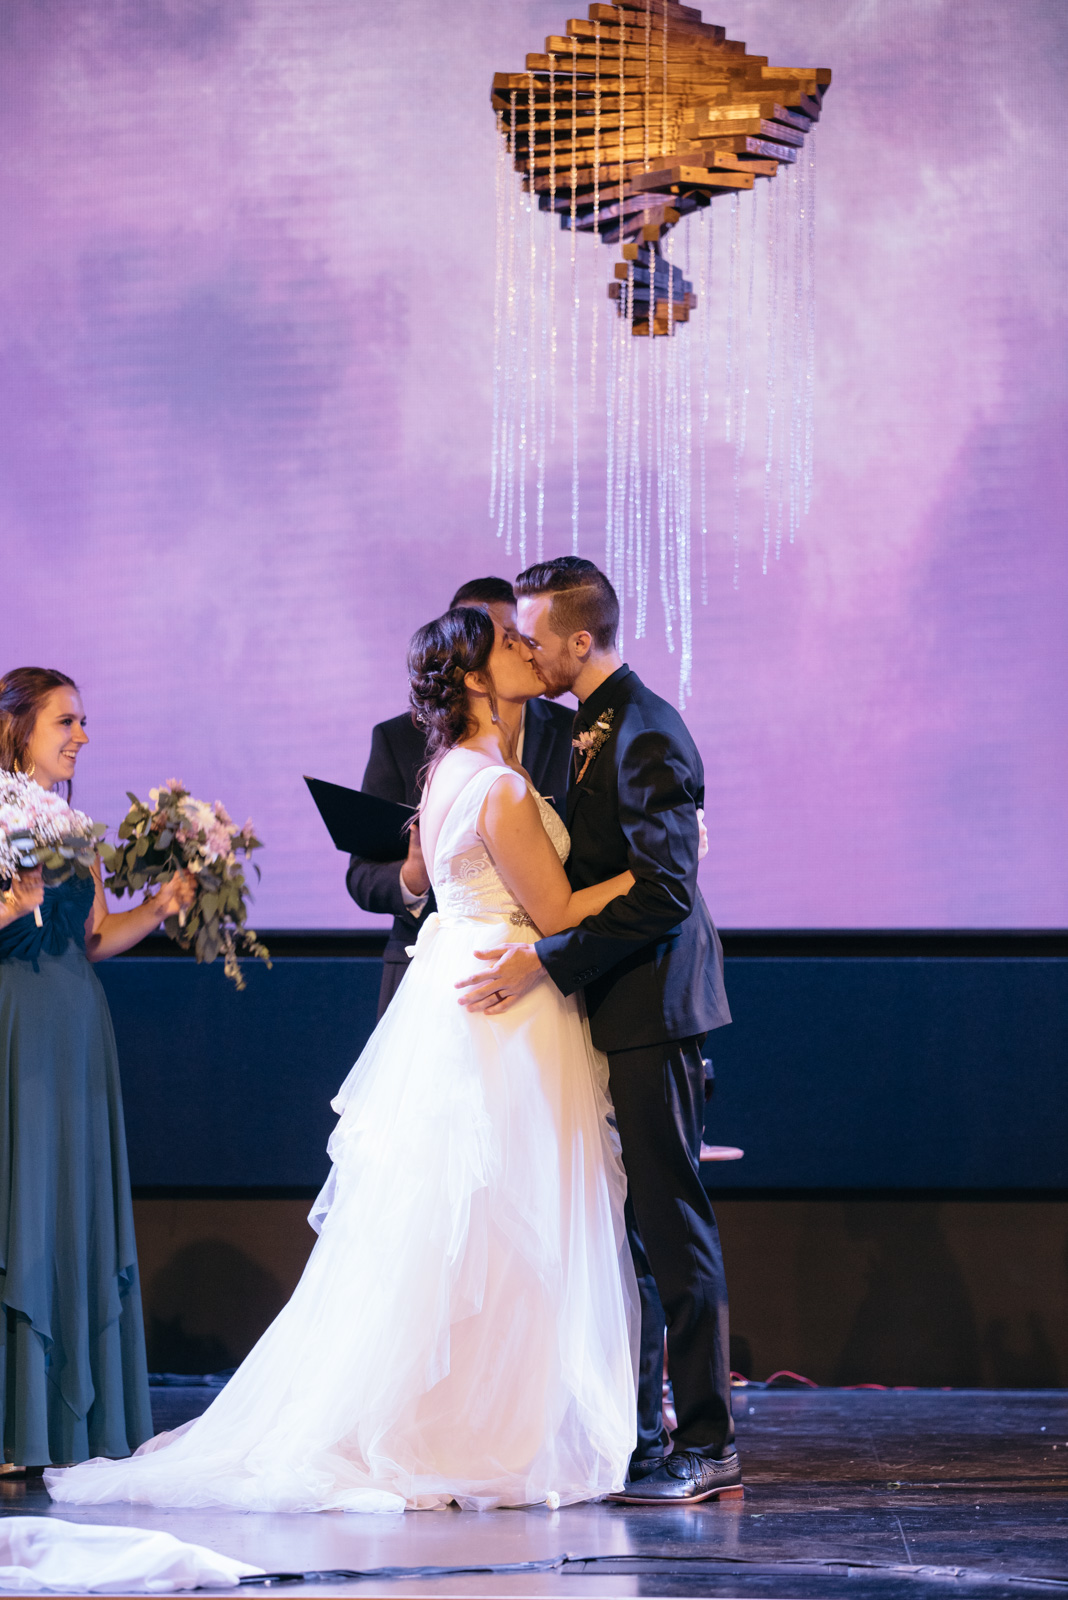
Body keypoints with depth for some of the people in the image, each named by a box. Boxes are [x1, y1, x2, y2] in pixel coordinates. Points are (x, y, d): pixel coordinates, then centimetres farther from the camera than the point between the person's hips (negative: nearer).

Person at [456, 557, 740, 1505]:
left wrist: (547, 960, -22)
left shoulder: (646, 736, -17)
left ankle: (708, 1445, -2)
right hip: (610, 1008, 10)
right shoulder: (587, 727, 14)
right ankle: (636, 1434, 18)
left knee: (671, 1222, -6)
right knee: (621, 1223, 12)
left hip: (651, 1010, -10)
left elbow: (664, 893, -23)